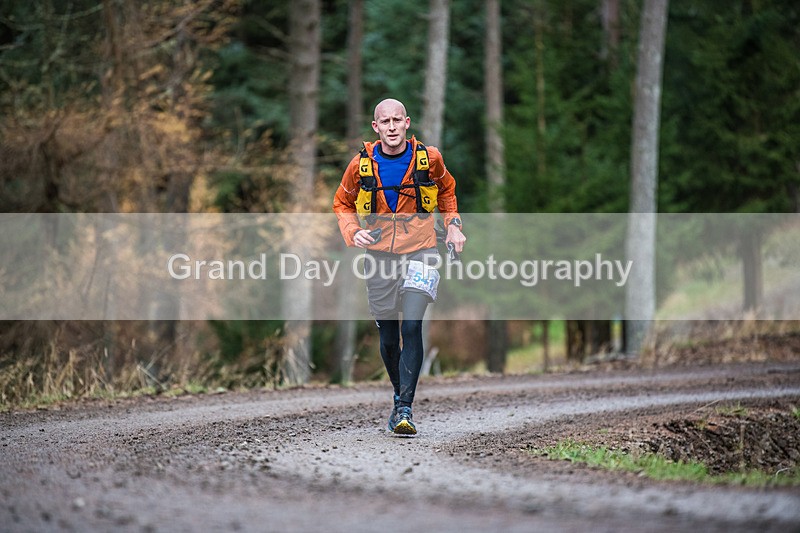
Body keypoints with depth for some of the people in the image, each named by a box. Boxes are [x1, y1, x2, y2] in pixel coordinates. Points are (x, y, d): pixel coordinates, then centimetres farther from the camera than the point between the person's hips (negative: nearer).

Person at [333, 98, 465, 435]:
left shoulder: (429, 158, -4)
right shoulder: (362, 164, -4)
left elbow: (446, 191, 18)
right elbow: (342, 204, 11)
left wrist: (453, 225, 5)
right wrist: (353, 232, -7)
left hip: (420, 251, -2)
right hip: (379, 254, 2)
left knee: (412, 327, -17)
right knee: (388, 336, 8)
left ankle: (405, 409, -18)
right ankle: (399, 394, 32)